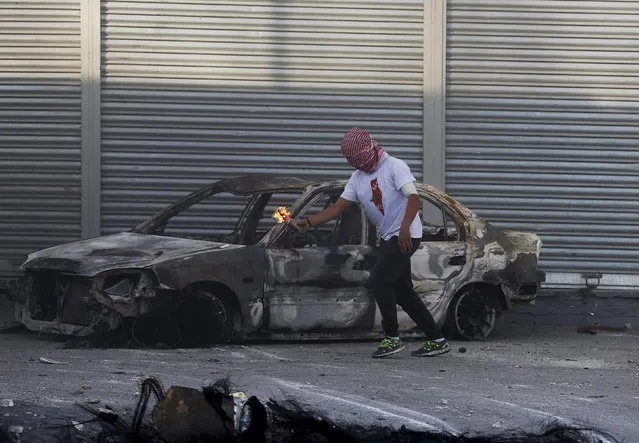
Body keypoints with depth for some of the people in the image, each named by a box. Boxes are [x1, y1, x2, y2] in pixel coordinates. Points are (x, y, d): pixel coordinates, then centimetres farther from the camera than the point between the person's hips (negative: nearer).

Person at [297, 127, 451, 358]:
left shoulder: (395, 167, -11)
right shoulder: (357, 178, 11)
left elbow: (413, 198, -20)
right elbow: (338, 207, 7)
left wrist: (405, 228, -33)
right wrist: (309, 222, -5)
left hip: (405, 236, -9)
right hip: (387, 238, 9)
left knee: (378, 282, -16)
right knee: (402, 291, 9)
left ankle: (392, 338, -6)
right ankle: (436, 340, 16)